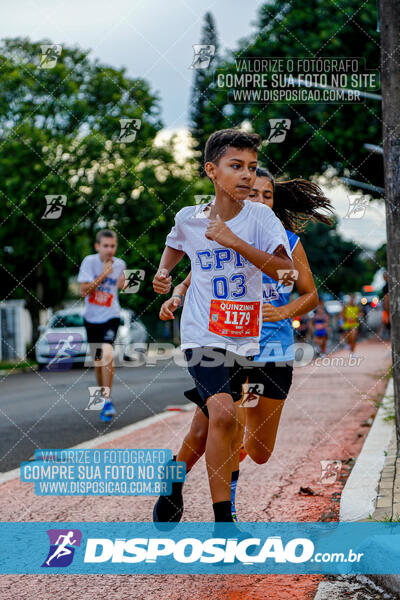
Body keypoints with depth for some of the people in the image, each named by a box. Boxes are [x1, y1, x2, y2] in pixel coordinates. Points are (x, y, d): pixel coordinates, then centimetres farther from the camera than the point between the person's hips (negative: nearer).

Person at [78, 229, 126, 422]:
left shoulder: (120, 264, -1)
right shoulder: (90, 261, -9)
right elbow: (83, 291, -17)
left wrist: (122, 284, 1)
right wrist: (102, 276, -22)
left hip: (110, 316, -1)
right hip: (91, 317, 1)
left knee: (107, 354, -22)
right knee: (97, 360, 10)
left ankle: (108, 400, -20)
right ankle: (101, 395, 30)